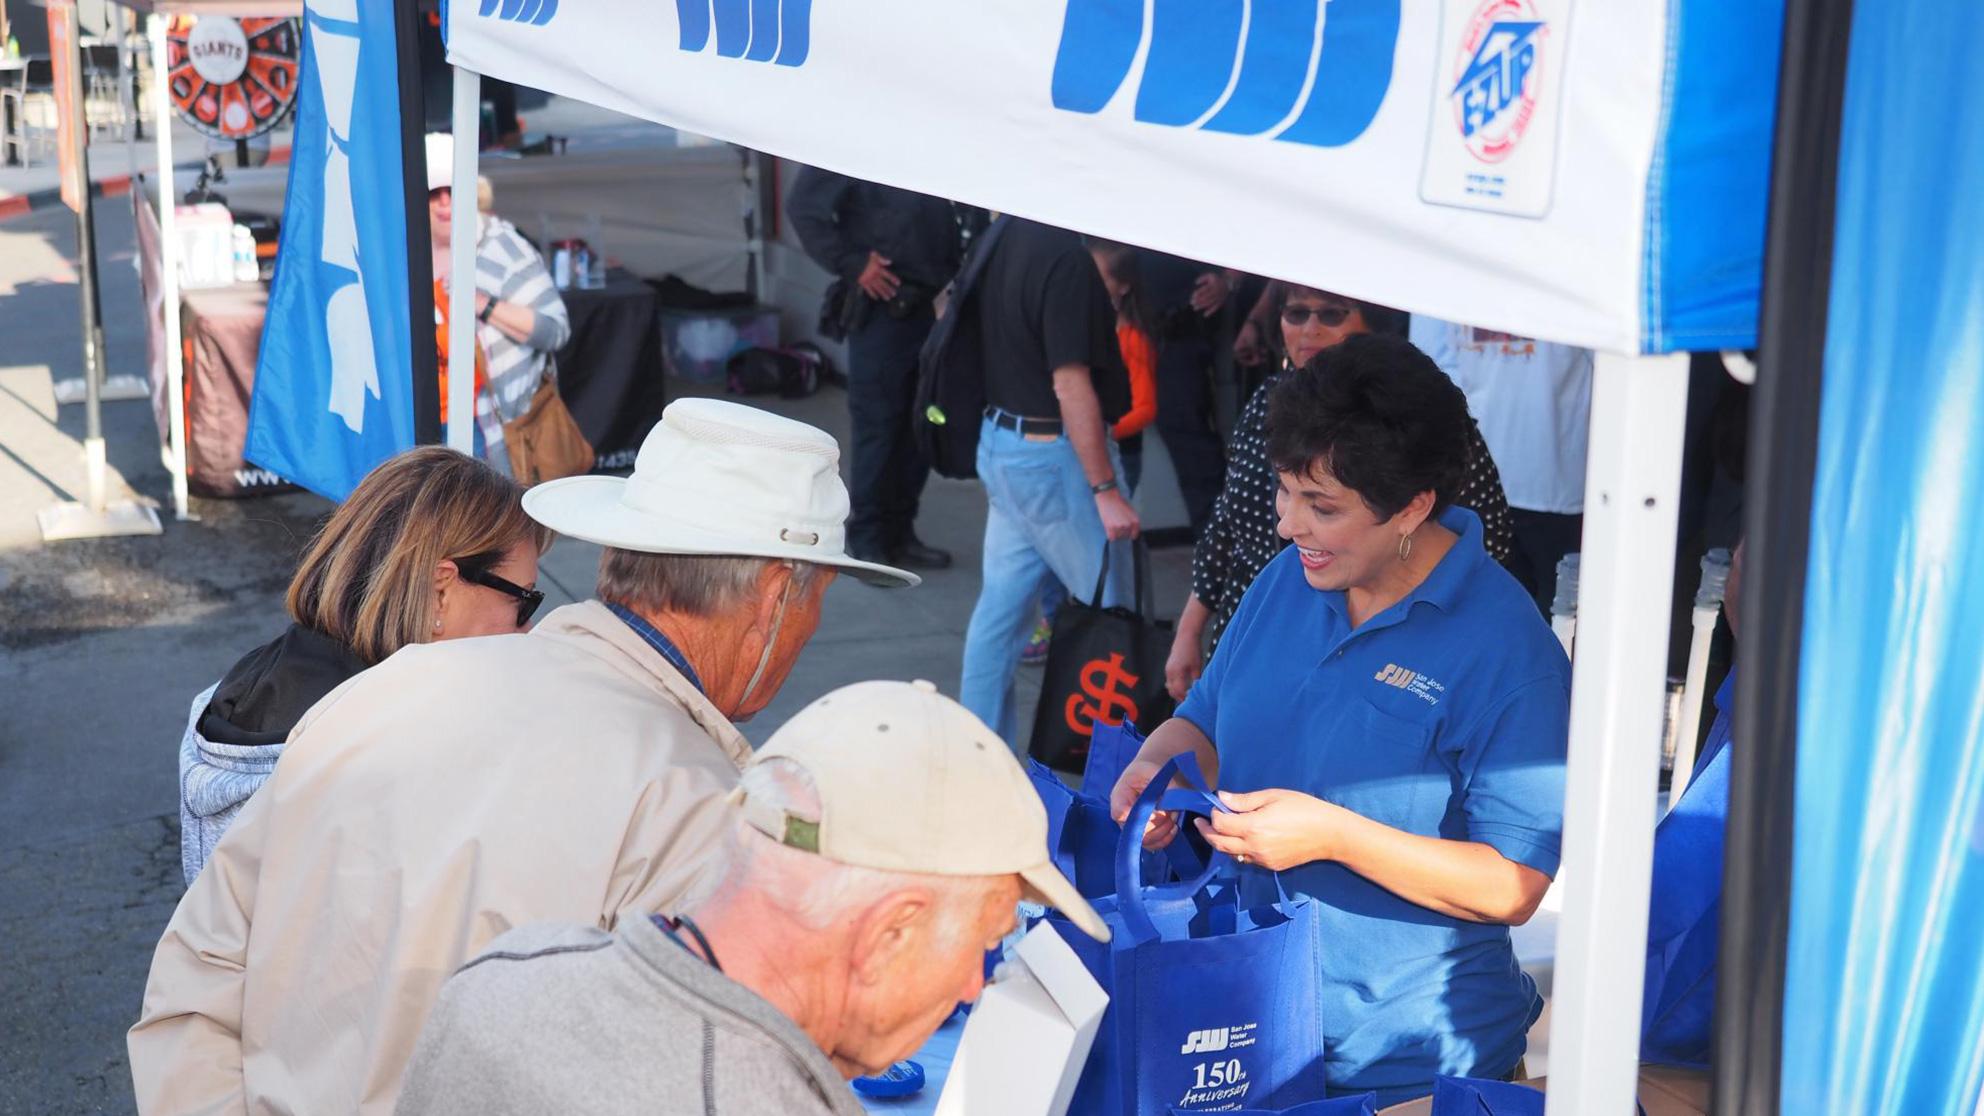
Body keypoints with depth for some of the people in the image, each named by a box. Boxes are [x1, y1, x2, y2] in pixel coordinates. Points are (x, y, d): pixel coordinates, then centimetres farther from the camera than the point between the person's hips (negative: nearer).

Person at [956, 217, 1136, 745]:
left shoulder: (1000, 237, 4)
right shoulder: (1065, 258, -23)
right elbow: (1071, 386, -24)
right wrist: (1106, 490, -19)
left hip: (999, 439, 9)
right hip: (1052, 457, -9)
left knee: (1001, 602, 13)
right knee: (1105, 613, 5)